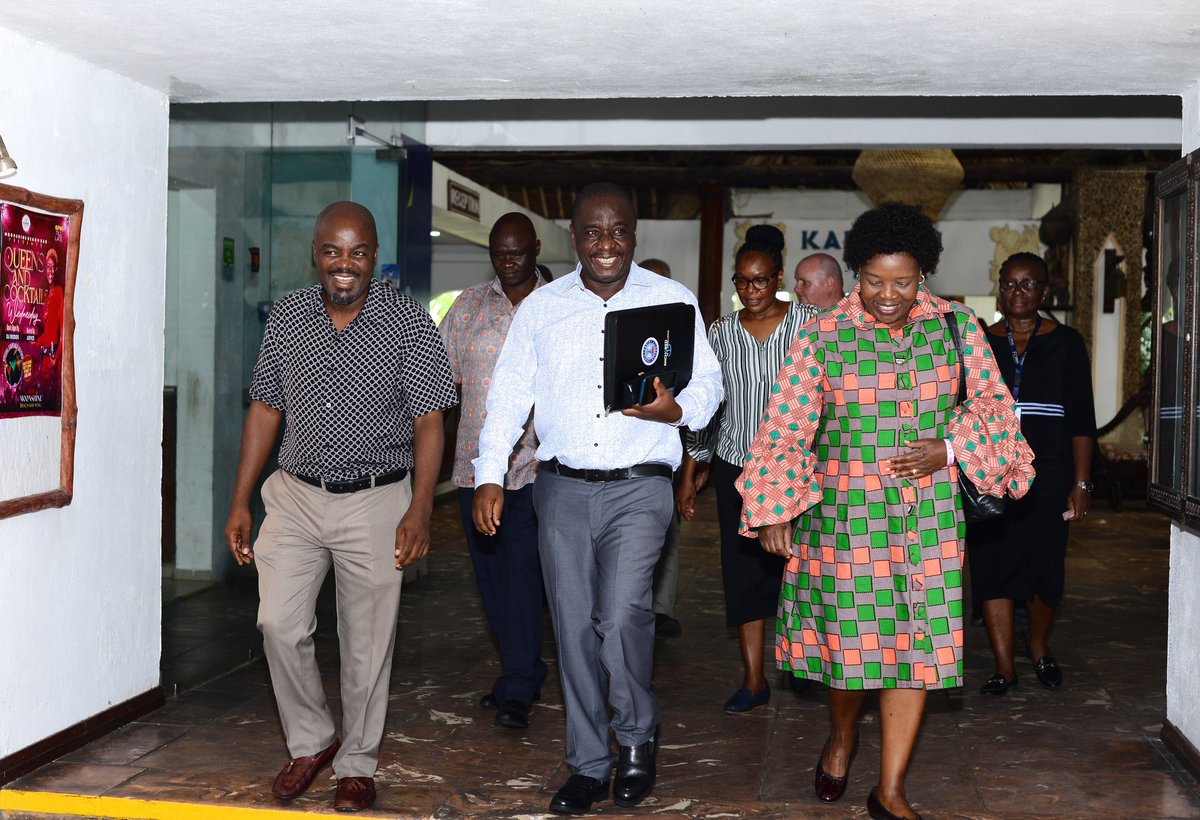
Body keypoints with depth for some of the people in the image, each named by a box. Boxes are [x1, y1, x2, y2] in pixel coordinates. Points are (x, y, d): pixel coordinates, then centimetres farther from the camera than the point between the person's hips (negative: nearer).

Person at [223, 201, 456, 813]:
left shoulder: (409, 323, -7)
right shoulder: (287, 317, 4)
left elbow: (427, 423, -7)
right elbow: (265, 410, 9)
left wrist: (419, 512, -15)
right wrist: (240, 502, 6)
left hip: (375, 502, -3)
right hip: (296, 495, 3)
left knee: (367, 643, 4)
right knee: (279, 625, -3)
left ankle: (357, 766, 22)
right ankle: (312, 741, 21)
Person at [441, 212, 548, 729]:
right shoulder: (469, 305, 11)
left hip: (532, 461, -4)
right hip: (474, 461, 4)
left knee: (521, 570, -10)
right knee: (489, 572, 10)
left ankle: (518, 690, -5)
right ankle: (523, 671, 25)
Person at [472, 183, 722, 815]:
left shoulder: (671, 300, 4)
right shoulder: (541, 306, 9)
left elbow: (708, 382, 4)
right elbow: (509, 394, 10)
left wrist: (676, 409, -19)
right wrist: (488, 477, 1)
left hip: (638, 486, -2)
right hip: (563, 486, 3)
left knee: (621, 615, -18)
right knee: (574, 629, 5)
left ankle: (637, 736, 8)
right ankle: (589, 765, 19)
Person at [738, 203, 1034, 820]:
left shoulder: (956, 327, 2)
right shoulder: (821, 336, -4)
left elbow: (993, 404, 9)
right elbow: (786, 428, -2)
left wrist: (947, 450, -8)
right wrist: (774, 511, -7)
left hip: (928, 518, 2)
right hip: (847, 516, -2)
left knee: (917, 642, 3)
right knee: (849, 637, 4)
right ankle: (841, 734, 38)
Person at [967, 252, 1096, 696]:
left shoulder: (1065, 343, 3)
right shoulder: (981, 343, 9)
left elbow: (1082, 420, 1)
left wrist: (1081, 483, -5)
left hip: (1047, 474, -1)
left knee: (1045, 565, 2)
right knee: (991, 564, -1)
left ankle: (1038, 642, 30)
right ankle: (1004, 666, 8)